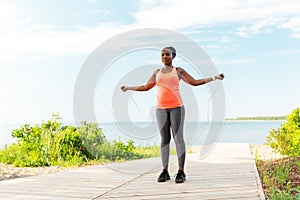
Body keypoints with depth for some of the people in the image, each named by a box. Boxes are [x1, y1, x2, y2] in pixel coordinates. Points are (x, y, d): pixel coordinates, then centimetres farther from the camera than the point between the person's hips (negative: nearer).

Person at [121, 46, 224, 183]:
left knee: (178, 138, -7)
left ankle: (181, 171, -7)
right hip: (161, 109, 3)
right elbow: (146, 87, 25)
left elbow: (194, 82, 9)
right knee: (164, 139, 1)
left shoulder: (178, 71, 10)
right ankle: (165, 171, 1)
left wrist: (214, 78, 4)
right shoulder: (157, 72, 17)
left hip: (176, 107, -3)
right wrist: (128, 88, 30)